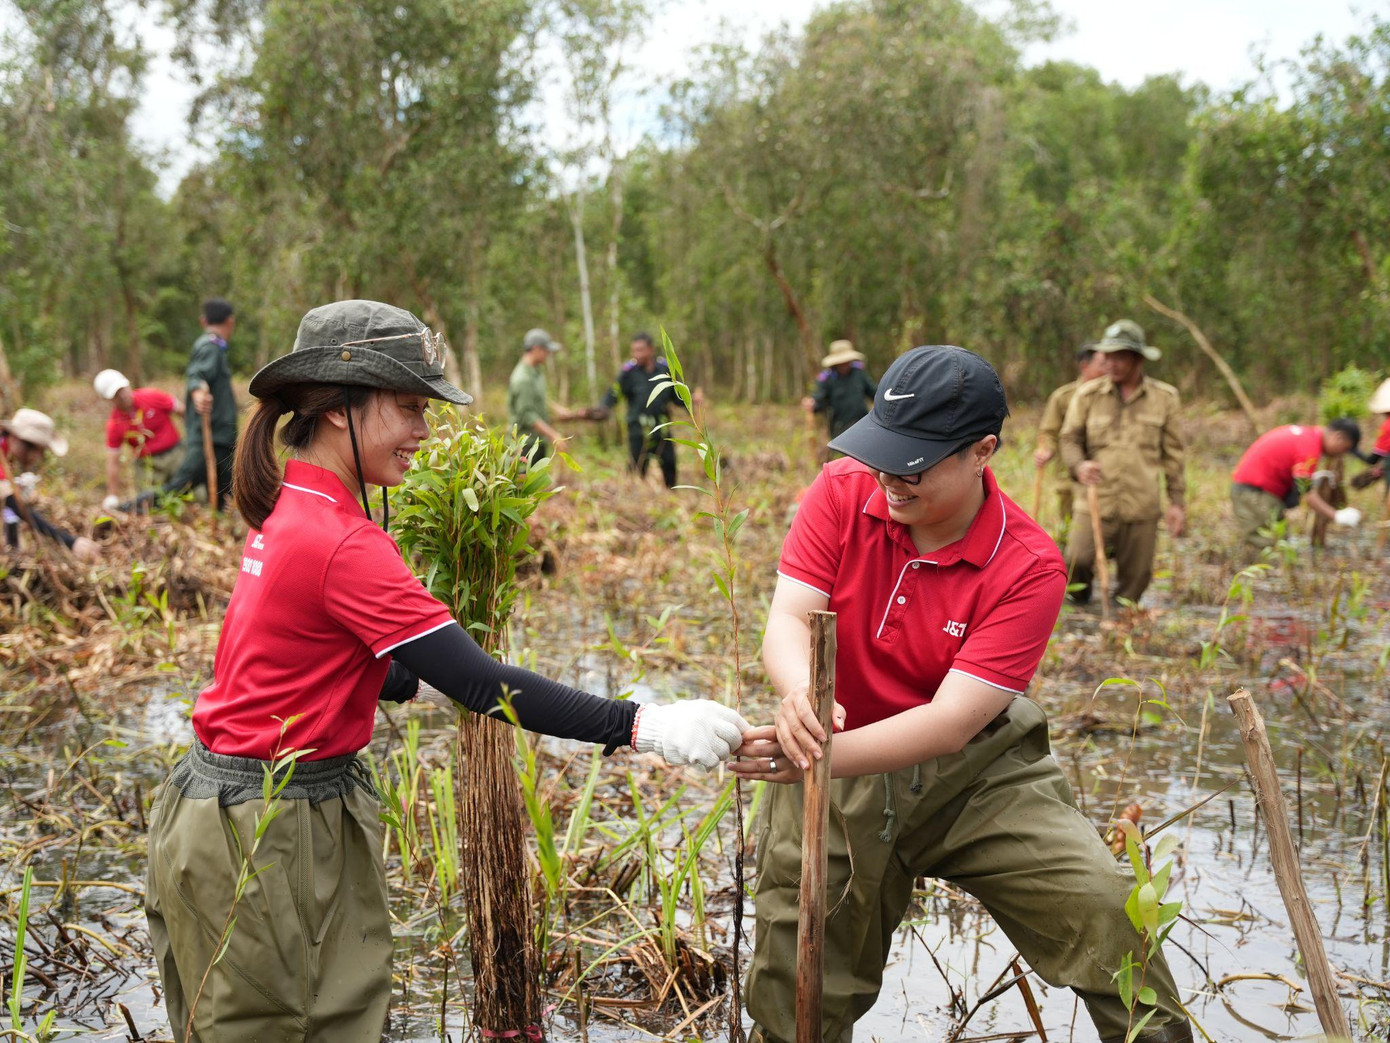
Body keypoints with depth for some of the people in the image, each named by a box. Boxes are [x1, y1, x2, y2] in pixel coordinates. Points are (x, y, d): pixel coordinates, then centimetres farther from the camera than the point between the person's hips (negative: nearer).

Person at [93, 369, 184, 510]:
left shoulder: (152, 396, -7)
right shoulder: (114, 424, -6)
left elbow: (182, 411, 3)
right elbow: (113, 462, -3)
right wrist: (113, 497, -5)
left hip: (175, 453, 0)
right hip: (149, 465, 0)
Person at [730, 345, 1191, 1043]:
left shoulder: (1028, 566, -21)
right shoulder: (843, 492, -12)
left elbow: (951, 722, -26)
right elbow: (788, 618, -20)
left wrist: (817, 758, -38)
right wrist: (800, 697, -44)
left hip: (976, 770, -1)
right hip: (839, 767, 1)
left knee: (1101, 908, -14)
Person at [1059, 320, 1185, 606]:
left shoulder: (1164, 398, 8)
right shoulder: (1088, 394, 6)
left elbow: (1173, 453, 11)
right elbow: (1069, 438, 10)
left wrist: (1177, 502, 7)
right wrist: (1079, 465, -12)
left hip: (1142, 508, 1)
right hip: (1095, 503, -1)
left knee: (1135, 578, 2)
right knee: (1077, 561, -19)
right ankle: (1079, 607, 9)